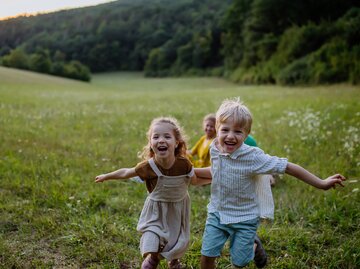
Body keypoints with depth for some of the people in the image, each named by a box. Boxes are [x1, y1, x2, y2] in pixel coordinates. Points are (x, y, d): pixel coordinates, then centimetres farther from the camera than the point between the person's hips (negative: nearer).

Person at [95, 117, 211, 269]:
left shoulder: (184, 164, -25)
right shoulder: (148, 166, -28)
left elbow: (194, 181, -4)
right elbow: (126, 173, -8)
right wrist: (106, 176, 4)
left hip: (178, 210, 2)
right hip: (156, 212, -2)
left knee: (177, 246, 21)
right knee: (151, 255, -8)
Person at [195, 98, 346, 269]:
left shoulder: (252, 156, -26)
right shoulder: (215, 149, -10)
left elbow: (287, 167, -22)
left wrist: (321, 184, -20)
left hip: (244, 218, -3)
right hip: (217, 213, 4)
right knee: (207, 255, 0)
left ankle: (255, 246, 43)